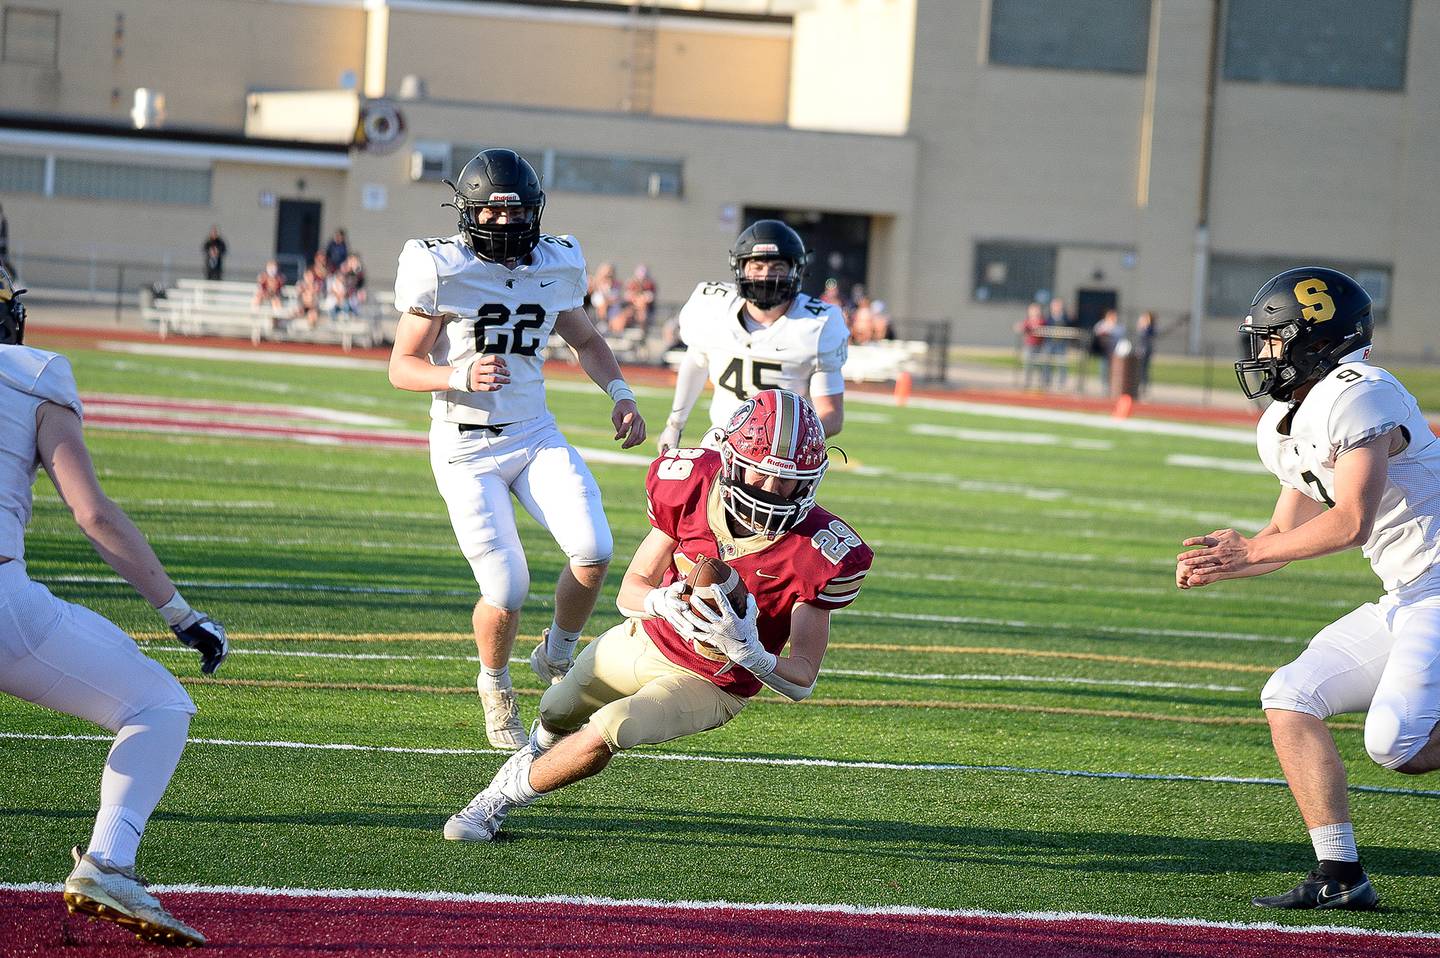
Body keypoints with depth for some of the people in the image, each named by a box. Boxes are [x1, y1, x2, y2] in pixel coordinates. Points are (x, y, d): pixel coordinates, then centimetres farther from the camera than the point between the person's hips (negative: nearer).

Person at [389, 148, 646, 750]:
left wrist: (620, 394, 4)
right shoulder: (442, 270, -11)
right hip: (467, 448, -4)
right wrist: (461, 375, -27)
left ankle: (557, 656, 10)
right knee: (507, 592, -10)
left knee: (593, 552, -18)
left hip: (536, 436, 4)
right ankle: (495, 686, 22)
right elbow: (402, 367, -8)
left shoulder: (555, 266, 3)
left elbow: (586, 341, 20)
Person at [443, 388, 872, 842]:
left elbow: (803, 680, -25)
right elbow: (631, 589, -15)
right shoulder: (693, 486, -23)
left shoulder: (819, 554, -31)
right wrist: (663, 602, -39)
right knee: (557, 714, 24)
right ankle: (542, 752, 64)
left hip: (709, 684, -4)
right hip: (646, 638, 4)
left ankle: (504, 796, 3)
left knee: (603, 734, -24)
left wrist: (749, 653, -46)